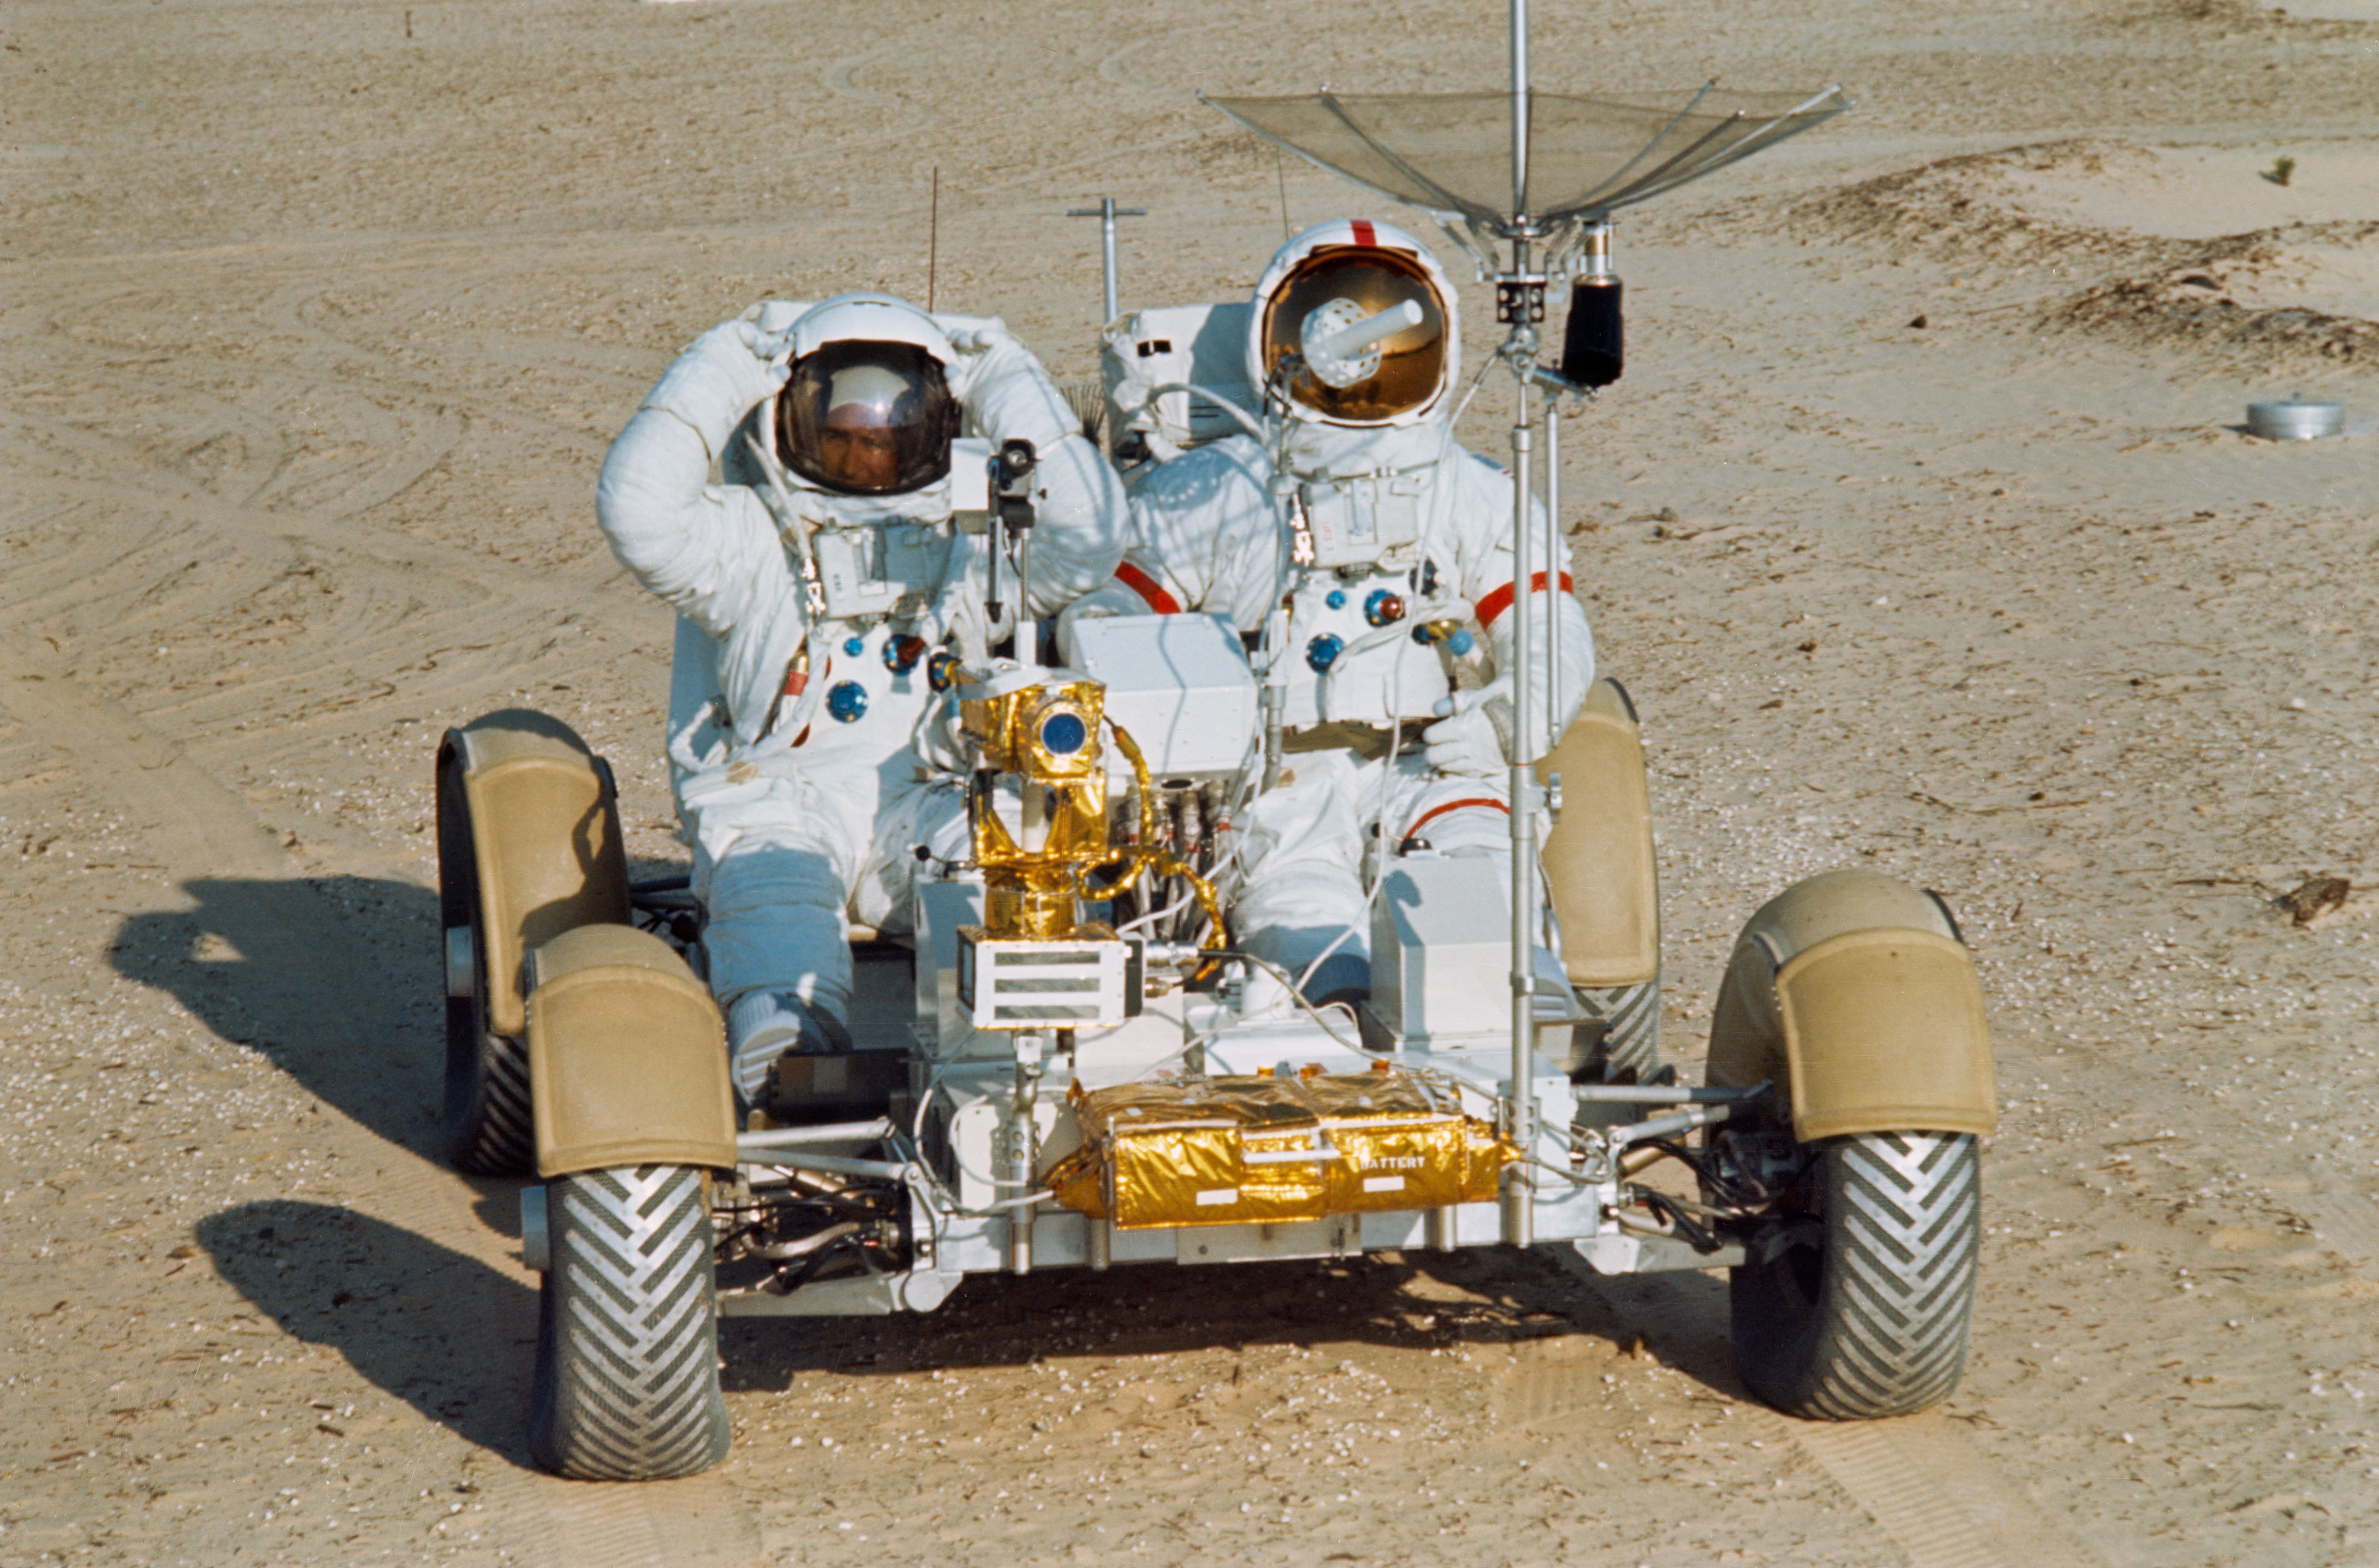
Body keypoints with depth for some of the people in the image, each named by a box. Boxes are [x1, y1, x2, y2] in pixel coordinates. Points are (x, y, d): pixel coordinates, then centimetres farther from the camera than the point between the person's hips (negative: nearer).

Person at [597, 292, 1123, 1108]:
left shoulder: (969, 548, 16)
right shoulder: (750, 547, 7)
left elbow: (1087, 534, -1)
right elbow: (637, 511, -12)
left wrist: (1008, 388, 5)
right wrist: (726, 368, -3)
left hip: (929, 803, 2)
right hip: (777, 802, -2)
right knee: (774, 890, -36)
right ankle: (789, 1039, -64)